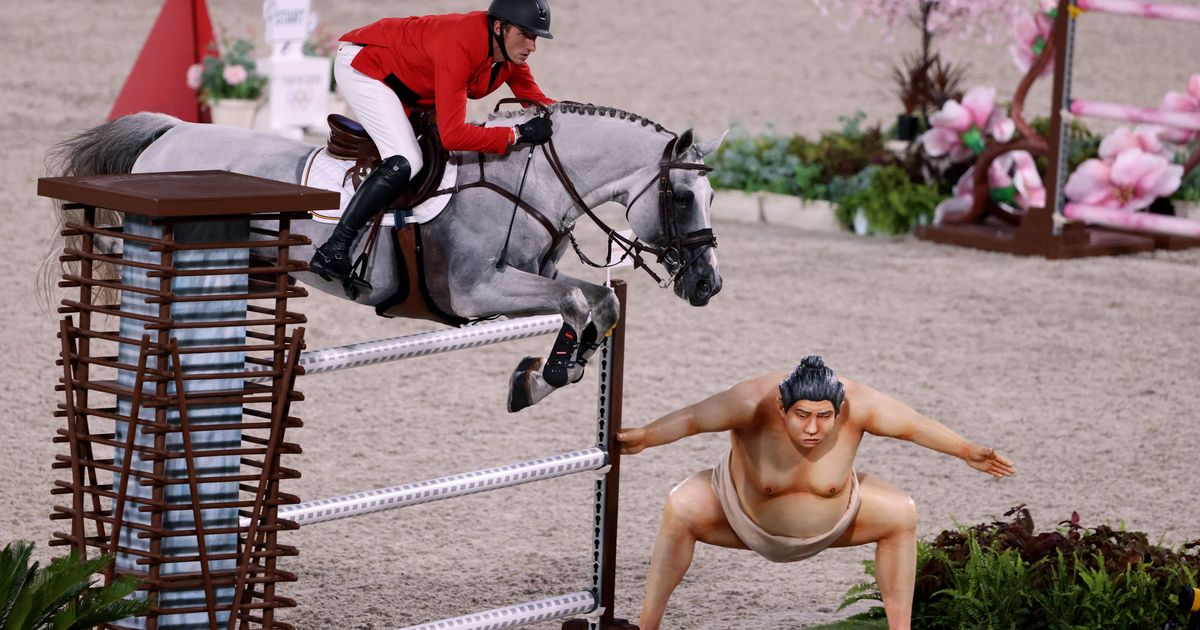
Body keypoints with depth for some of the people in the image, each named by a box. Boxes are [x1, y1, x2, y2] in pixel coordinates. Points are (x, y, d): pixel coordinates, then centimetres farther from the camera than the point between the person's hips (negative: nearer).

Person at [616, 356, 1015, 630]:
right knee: (682, 508, -25)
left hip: (829, 524, 2)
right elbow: (693, 418, -47)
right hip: (744, 518, -2)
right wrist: (645, 437, -62)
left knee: (901, 514, -10)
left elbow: (916, 426, -16)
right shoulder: (754, 402, -36)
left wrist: (967, 452, -7)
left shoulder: (858, 404, -29)